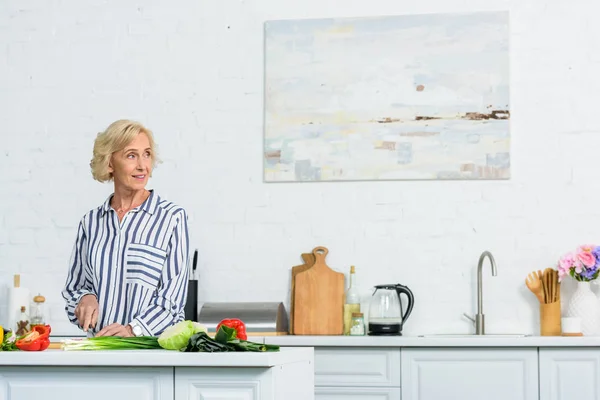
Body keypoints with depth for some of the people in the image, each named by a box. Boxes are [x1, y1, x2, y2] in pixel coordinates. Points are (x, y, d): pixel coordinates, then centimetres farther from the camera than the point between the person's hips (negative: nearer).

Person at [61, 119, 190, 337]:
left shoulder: (173, 217, 3)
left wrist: (133, 329, -16)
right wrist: (85, 298, 0)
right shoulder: (91, 221, 13)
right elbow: (73, 288, 21)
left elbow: (173, 295, -3)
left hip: (156, 344, -4)